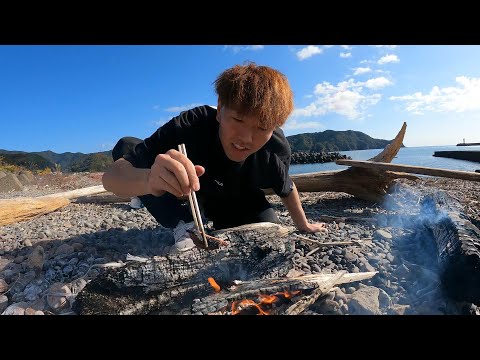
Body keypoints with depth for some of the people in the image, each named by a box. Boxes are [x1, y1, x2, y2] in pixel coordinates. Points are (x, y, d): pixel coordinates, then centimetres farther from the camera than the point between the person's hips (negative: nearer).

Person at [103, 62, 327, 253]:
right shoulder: (190, 126, -39)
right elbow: (111, 177, -42)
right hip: (190, 198, -2)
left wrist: (304, 226, 7)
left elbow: (286, 189, -5)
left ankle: (221, 228, 15)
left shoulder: (276, 149, -29)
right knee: (126, 147, -23)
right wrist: (148, 180, -65)